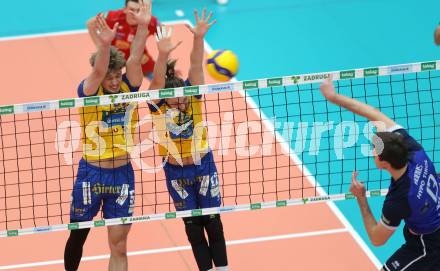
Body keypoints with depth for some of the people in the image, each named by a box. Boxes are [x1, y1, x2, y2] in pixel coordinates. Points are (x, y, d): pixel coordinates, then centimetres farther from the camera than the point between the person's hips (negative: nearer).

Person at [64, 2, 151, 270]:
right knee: (78, 234, 11)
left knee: (119, 247, 4)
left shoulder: (128, 88, -1)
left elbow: (134, 60, -17)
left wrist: (143, 27, -31)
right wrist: (104, 45, -50)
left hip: (123, 174, 2)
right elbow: (98, 72, -30)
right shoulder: (88, 92, -10)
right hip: (91, 173, -2)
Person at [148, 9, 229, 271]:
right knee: (192, 225, 8)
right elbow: (157, 81, -37)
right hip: (176, 172, 0)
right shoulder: (159, 106, -18)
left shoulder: (193, 95, -15)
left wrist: (199, 38, -46)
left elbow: (196, 66, -28)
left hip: (204, 166, 0)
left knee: (212, 221, 6)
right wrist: (163, 55, -55)